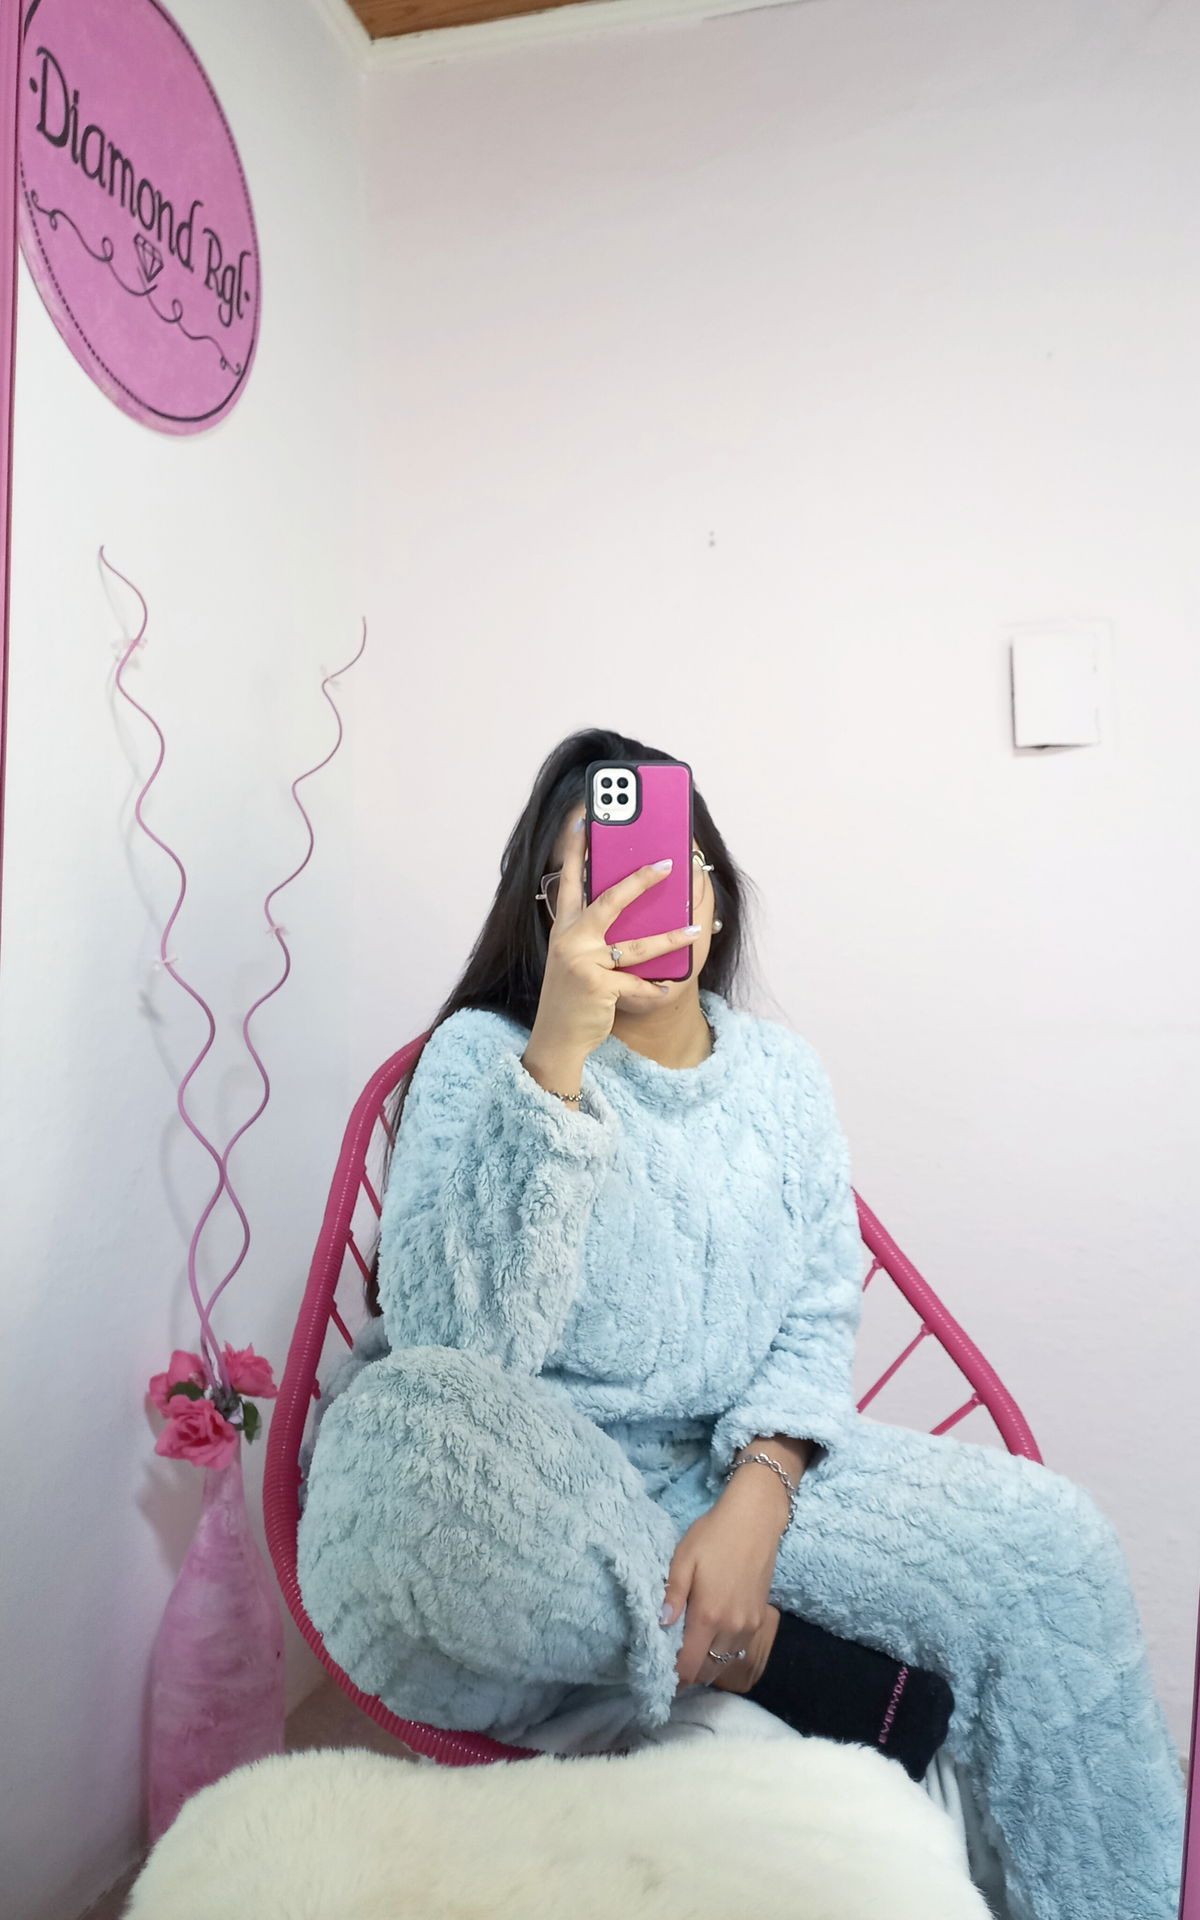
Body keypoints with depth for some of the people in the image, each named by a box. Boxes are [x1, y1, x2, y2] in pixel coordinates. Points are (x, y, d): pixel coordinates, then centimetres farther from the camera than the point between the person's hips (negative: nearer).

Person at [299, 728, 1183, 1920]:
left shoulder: (780, 1073, 6)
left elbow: (816, 1319, 3)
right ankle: (775, 1660, -17)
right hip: (534, 1487, -3)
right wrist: (560, 1055, -30)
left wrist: (756, 1499, -16)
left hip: (735, 1469, 4)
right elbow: (457, 1344, -22)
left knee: (1050, 1544, -16)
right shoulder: (486, 1054, -8)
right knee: (406, 1414, -37)